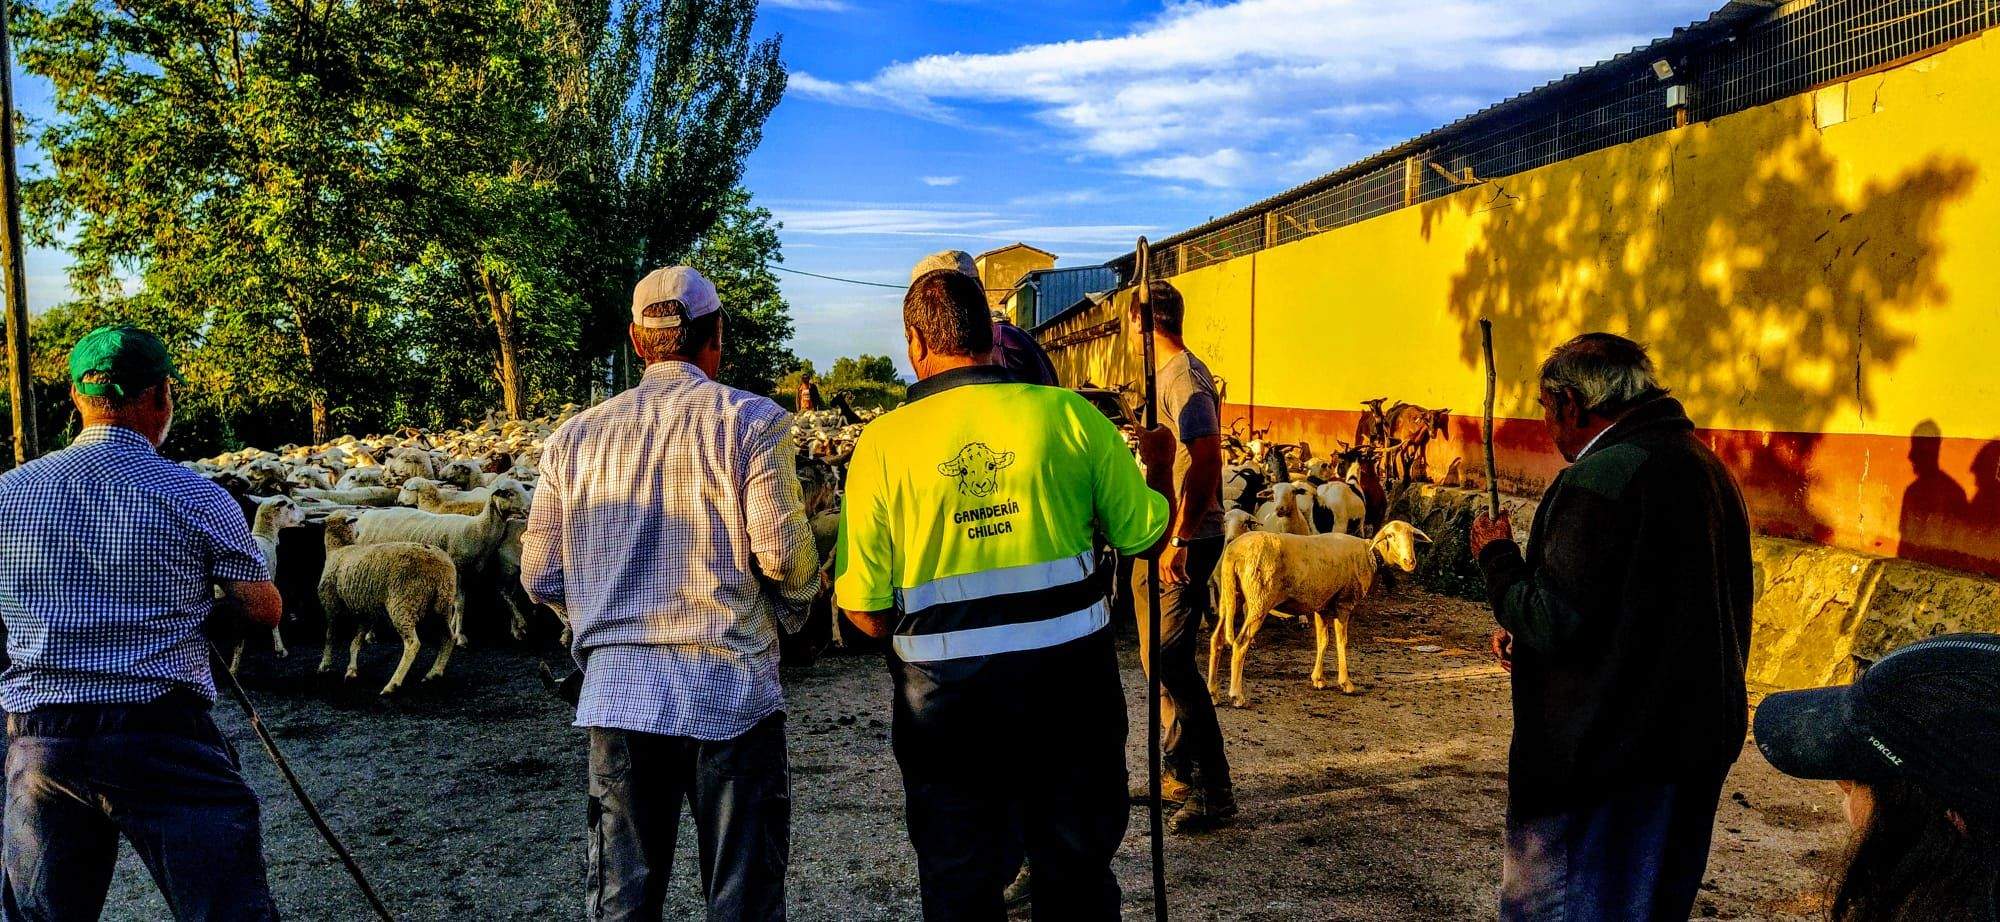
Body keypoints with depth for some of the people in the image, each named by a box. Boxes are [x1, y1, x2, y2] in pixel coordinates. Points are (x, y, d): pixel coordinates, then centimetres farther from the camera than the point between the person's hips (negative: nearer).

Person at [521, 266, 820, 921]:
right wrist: (791, 609, 9)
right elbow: (783, 551, -12)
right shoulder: (751, 421, -6)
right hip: (730, 692, -3)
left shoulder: (575, 437, 6)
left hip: (614, 692, 4)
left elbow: (541, 577, 6)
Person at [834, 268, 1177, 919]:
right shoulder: (1069, 414, -7)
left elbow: (867, 614, -9)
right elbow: (1148, 537, 0)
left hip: (947, 700, -1)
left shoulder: (882, 442, -9)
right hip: (1070, 684, 1)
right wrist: (1159, 465, 20)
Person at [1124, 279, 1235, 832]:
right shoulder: (1169, 375, 16)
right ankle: (1177, 775, 26)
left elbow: (1208, 459, -25)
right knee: (1161, 659, 15)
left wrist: (1178, 541, -28)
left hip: (1184, 542, -11)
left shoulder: (1183, 376, -16)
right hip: (1163, 541, 11)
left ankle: (1213, 792, -3)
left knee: (1171, 661, -11)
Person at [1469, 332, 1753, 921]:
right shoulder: (1708, 467, 10)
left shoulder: (1602, 477, -21)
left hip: (1604, 755, -9)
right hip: (1700, 743, 10)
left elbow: (1553, 623, -22)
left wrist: (1497, 558, -5)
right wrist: (1526, 632, 12)